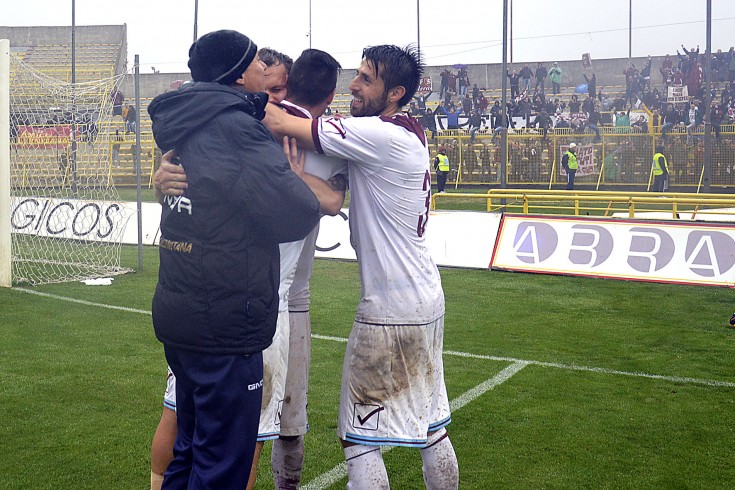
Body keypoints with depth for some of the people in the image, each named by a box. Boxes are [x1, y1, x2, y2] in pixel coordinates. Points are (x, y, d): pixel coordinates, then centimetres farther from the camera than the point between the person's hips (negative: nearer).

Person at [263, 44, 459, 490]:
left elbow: (281, 124, -21)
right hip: (428, 303, 9)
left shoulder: (380, 136, -18)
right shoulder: (412, 136, 10)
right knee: (431, 428, 19)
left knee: (359, 437, 2)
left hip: (390, 311, -9)